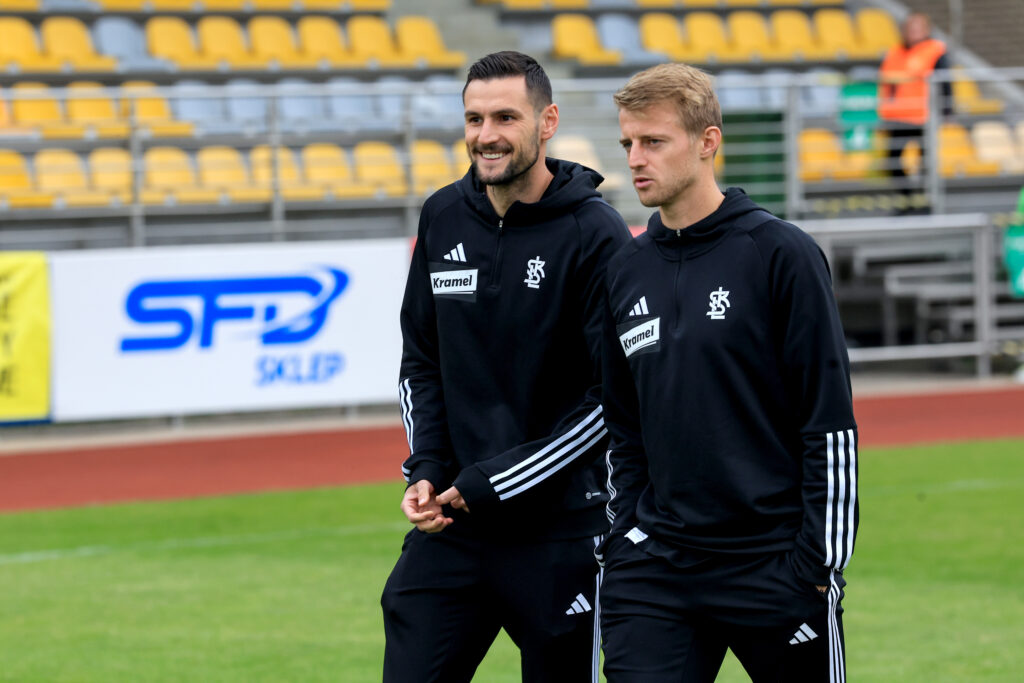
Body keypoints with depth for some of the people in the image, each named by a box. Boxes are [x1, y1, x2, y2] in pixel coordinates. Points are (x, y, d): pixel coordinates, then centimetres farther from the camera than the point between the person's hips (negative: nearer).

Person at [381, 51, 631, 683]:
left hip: (560, 532, -4)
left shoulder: (595, 234, -10)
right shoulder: (443, 220, 7)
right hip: (449, 520, 4)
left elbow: (614, 397, -13)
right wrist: (427, 470, 0)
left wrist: (491, 483, -13)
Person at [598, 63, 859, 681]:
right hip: (655, 568, 4)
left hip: (773, 558, -4)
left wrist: (820, 562, -11)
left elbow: (832, 425, -8)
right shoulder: (626, 271, 10)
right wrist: (622, 543, 11)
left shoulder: (781, 254, -7)